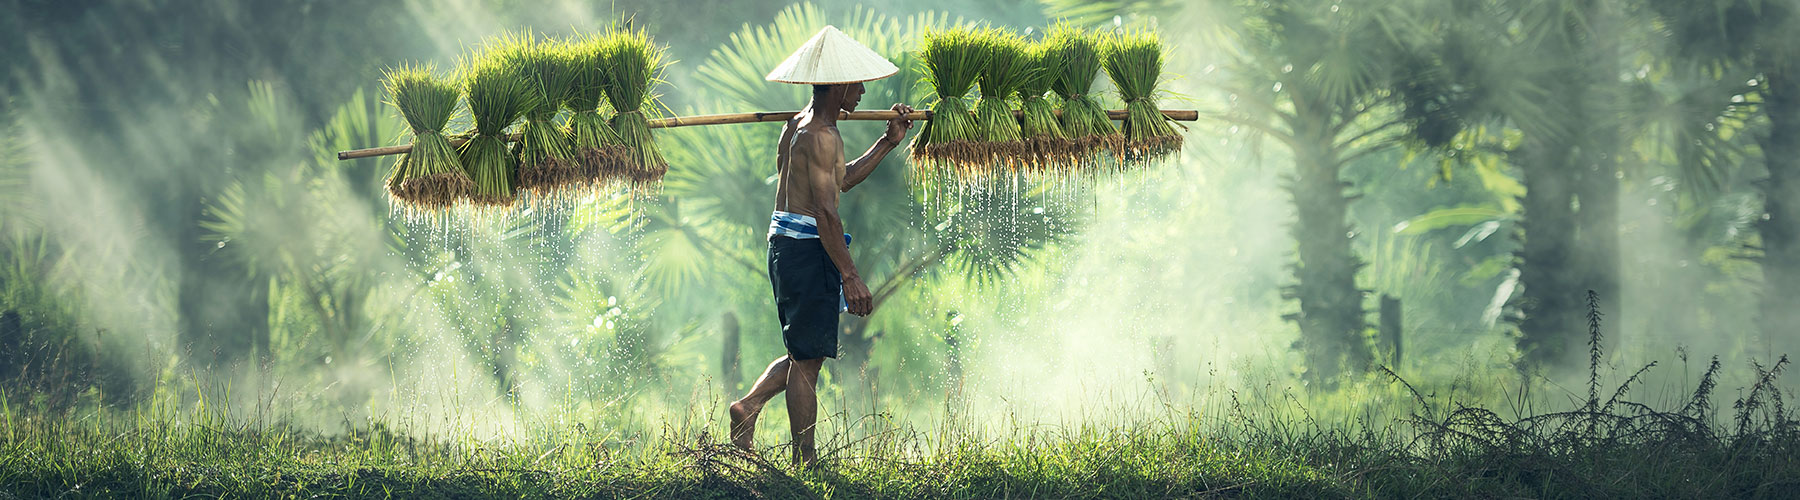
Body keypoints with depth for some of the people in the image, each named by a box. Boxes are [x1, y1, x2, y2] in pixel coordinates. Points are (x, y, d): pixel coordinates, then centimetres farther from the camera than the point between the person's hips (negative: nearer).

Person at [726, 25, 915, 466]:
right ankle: (805, 460, 2)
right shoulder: (821, 136, -17)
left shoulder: (800, 125, 15)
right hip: (807, 248, -10)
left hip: (786, 244, 10)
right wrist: (850, 276, -22)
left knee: (806, 353, 19)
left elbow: (840, 180, 26)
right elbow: (825, 211, -22)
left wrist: (888, 143, 22)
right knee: (808, 356, -3)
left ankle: (749, 406, 10)